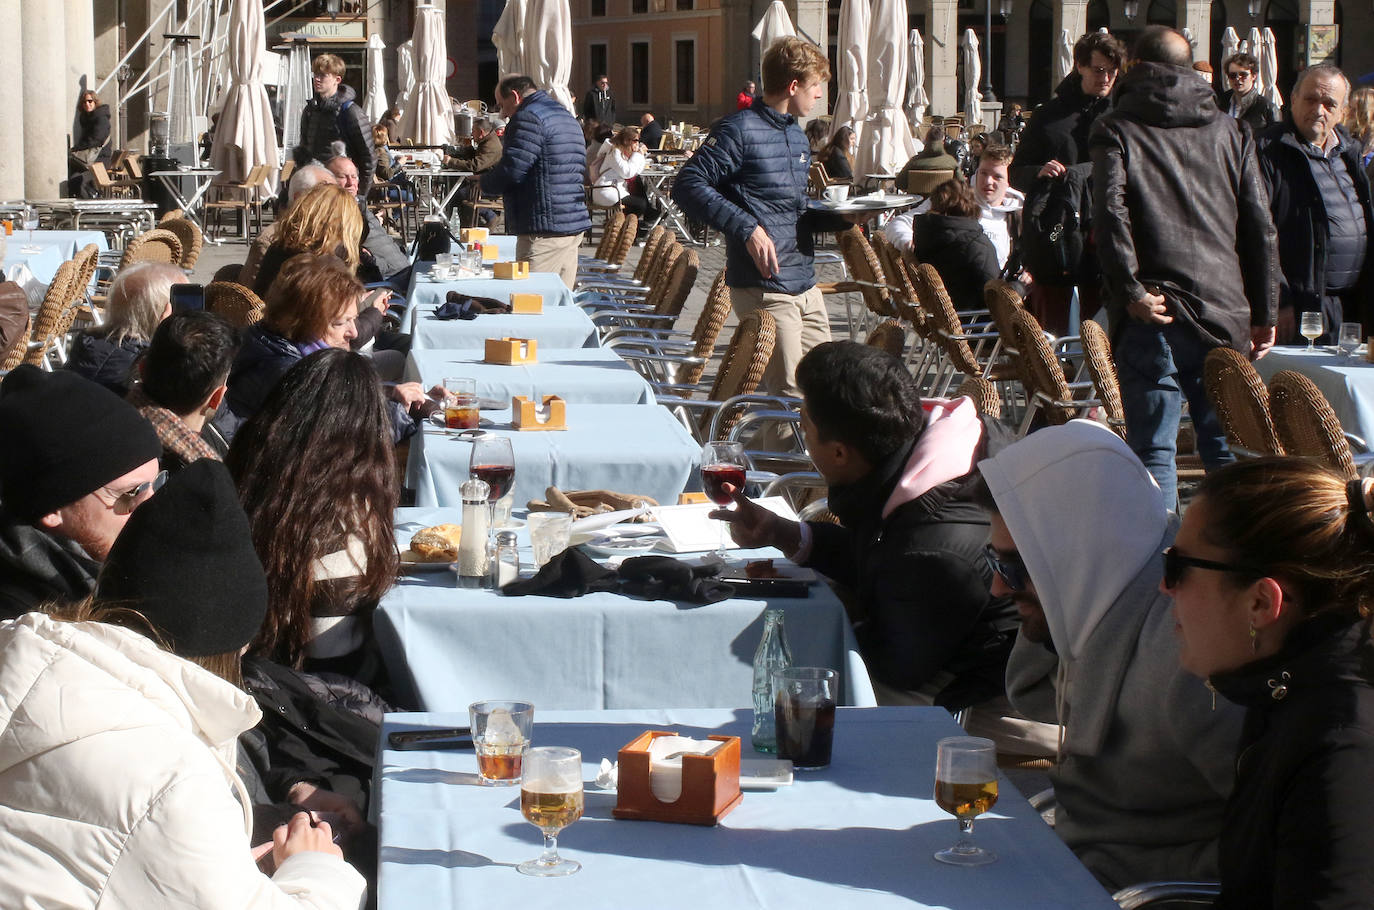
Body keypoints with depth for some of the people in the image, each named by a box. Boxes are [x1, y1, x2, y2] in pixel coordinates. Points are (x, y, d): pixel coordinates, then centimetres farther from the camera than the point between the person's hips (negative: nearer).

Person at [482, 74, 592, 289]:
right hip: (575, 226, 10)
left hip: (544, 230, -10)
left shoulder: (528, 119, -10)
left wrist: (485, 182, 2)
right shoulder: (566, 116, 21)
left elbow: (511, 172, -19)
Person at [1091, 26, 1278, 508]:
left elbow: (1110, 213, -12)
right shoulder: (1230, 131, 15)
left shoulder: (1116, 129, 5)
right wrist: (1264, 313, 13)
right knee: (1228, 450, 9)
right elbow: (1260, 228, 11)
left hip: (1154, 317, -3)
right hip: (1225, 313, 3)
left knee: (1154, 450, 0)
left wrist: (1130, 290, -13)